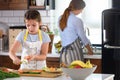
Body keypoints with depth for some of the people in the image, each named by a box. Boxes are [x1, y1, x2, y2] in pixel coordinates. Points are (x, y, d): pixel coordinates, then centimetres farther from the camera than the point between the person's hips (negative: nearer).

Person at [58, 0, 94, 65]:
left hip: (64, 53, 7)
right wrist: (90, 50, 15)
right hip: (74, 54, -7)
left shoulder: (61, 18, 9)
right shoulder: (77, 21, -11)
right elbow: (83, 38, -3)